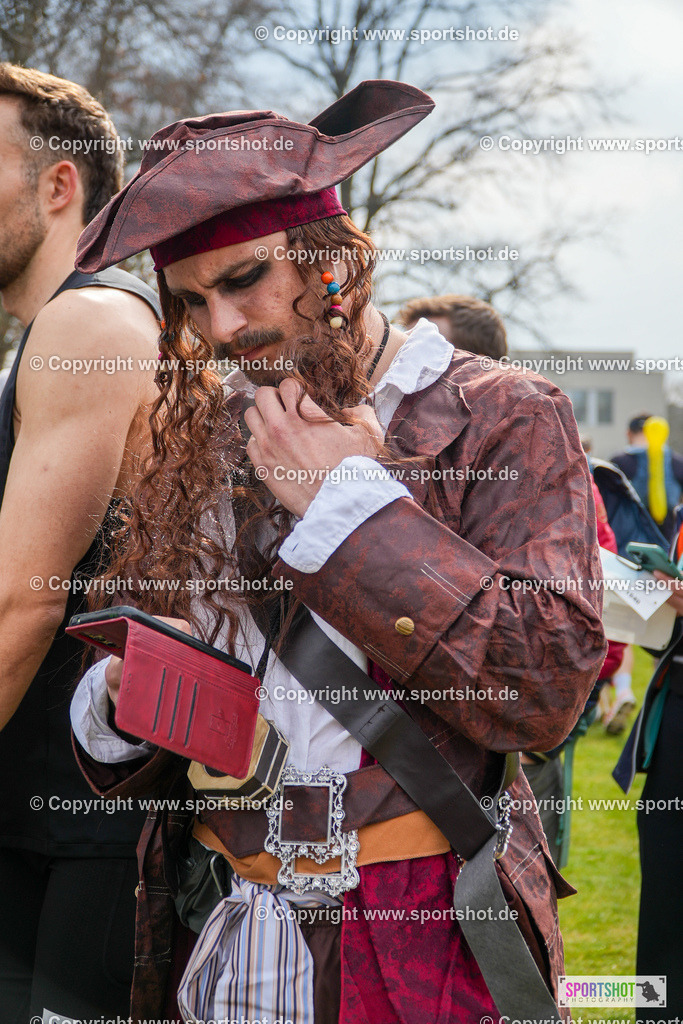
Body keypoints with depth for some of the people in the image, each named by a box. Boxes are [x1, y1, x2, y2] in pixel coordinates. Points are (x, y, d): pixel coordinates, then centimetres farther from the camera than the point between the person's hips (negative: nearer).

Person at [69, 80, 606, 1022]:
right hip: (217, 935, 5)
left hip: (422, 946, -4)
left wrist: (348, 500, -16)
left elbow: (545, 686, -20)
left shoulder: (501, 419, -6)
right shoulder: (200, 443, 9)